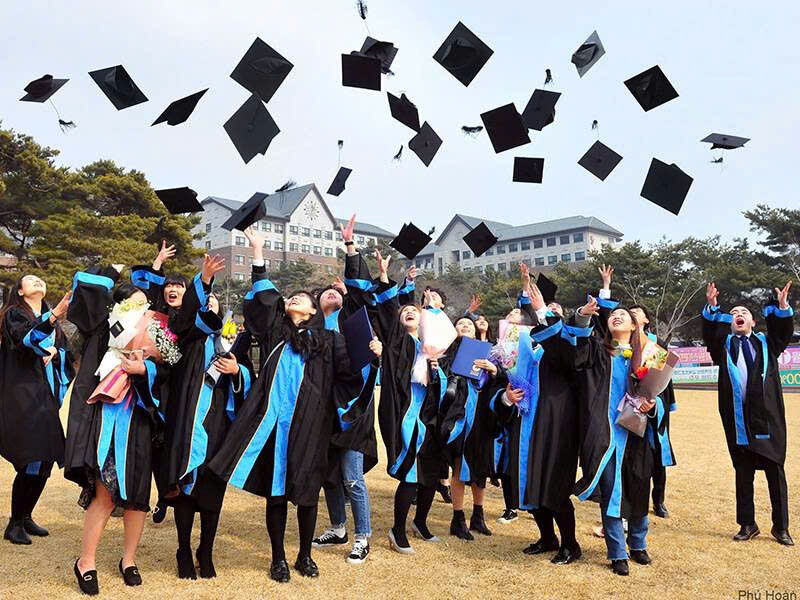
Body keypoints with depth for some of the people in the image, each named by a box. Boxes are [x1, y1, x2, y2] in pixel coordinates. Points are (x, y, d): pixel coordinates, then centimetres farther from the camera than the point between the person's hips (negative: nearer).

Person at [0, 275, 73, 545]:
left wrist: (54, 351, -6)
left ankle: (25, 517, 19)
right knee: (31, 463, -12)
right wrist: (52, 319, -34)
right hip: (22, 394, -6)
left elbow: (68, 353, 16)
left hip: (46, 396, 7)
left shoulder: (51, 320, 20)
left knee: (44, 461, 5)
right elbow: (25, 339, -19)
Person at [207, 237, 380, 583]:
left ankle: (305, 556, 23)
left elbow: (351, 373, 4)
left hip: (309, 424, -1)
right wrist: (258, 258, 5)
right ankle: (278, 558, 21)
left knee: (307, 491, 6)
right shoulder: (276, 332, 15)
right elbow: (263, 298, 9)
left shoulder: (329, 340, 10)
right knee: (275, 490, 5)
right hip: (274, 421, 1)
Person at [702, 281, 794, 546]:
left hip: (767, 416, 0)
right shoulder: (725, 344, 12)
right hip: (737, 417, 0)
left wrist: (782, 306, -21)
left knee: (775, 471, 5)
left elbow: (784, 331, -3)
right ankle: (747, 525, 19)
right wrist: (712, 308, -23)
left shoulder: (767, 343, 15)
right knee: (743, 474, 8)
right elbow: (709, 332, -6)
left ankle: (780, 527, 17)